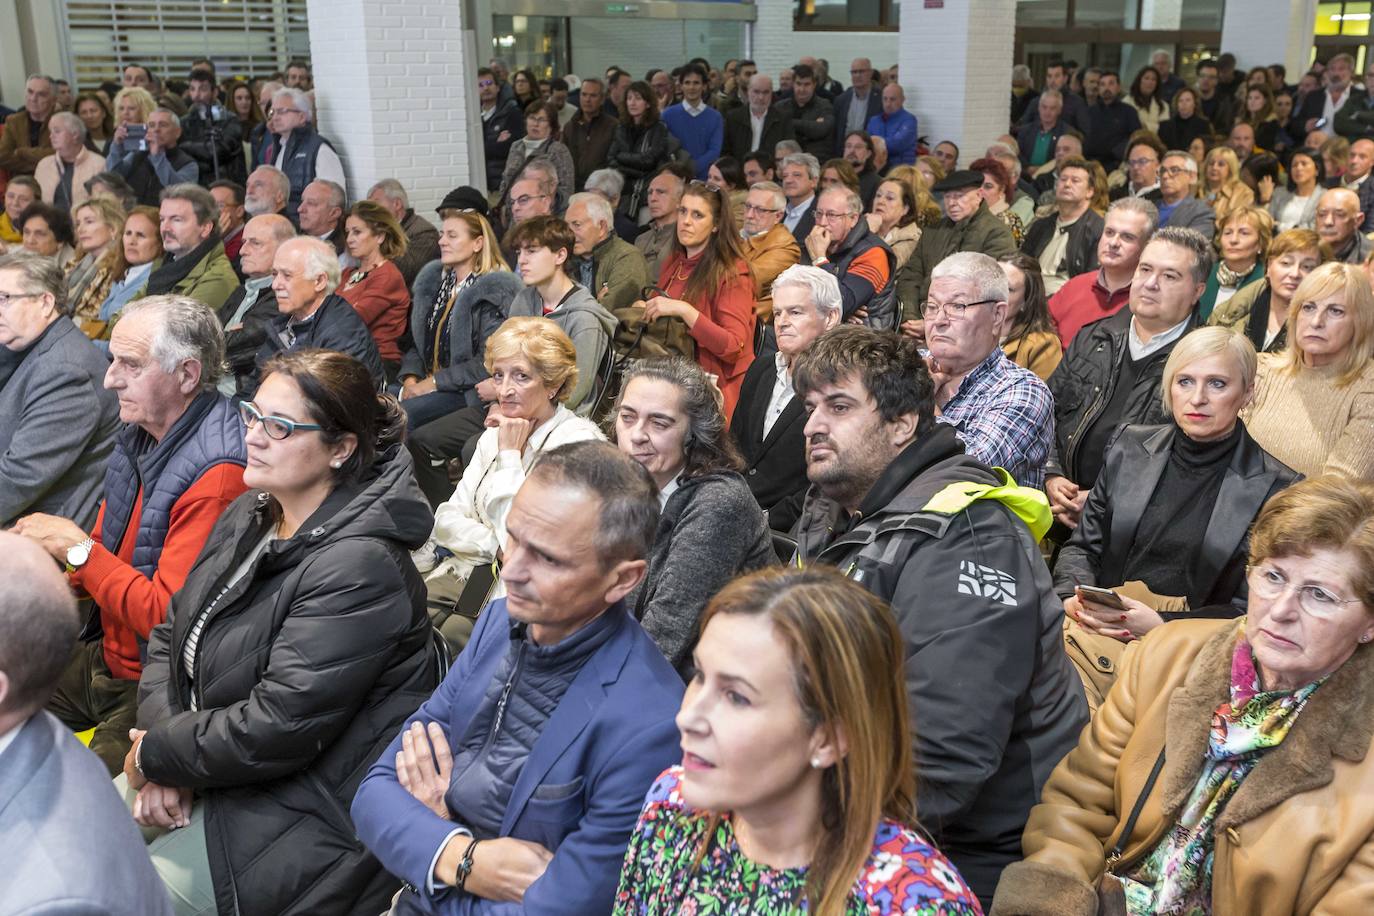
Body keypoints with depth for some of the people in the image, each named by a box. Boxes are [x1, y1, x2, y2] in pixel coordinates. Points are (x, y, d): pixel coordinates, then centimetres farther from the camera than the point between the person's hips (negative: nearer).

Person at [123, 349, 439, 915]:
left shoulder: (359, 569, -26)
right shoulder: (248, 516, 4)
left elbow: (275, 729, -27)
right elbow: (171, 636, 7)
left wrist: (154, 756, -12)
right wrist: (167, 754, -8)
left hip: (304, 818, -8)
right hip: (206, 766, 8)